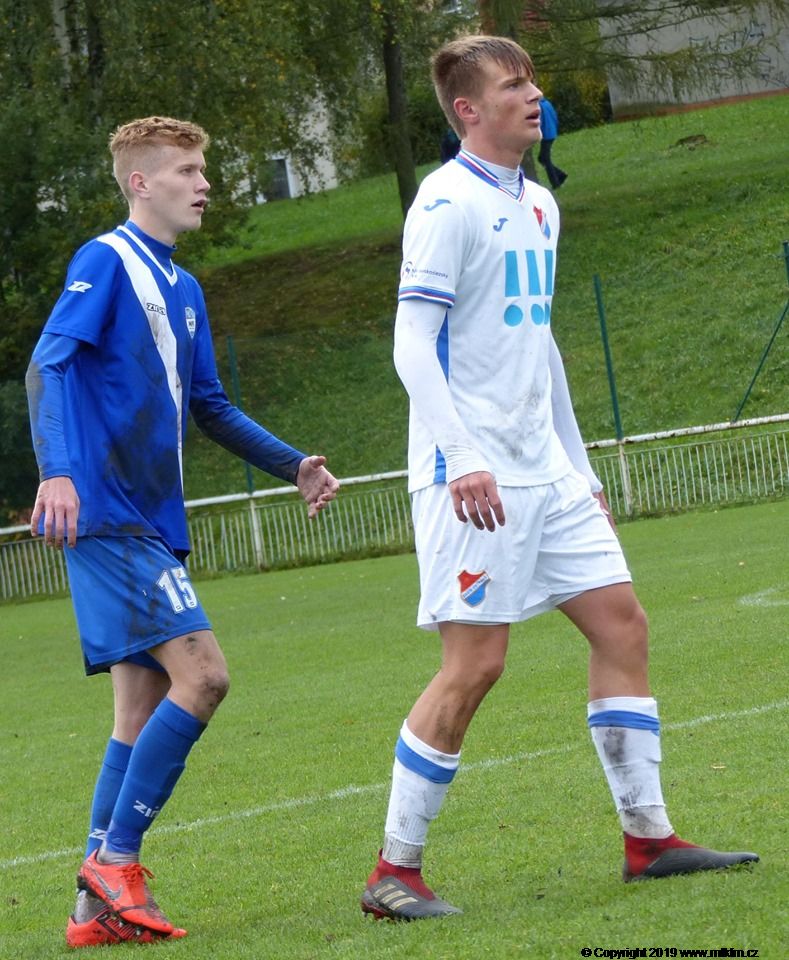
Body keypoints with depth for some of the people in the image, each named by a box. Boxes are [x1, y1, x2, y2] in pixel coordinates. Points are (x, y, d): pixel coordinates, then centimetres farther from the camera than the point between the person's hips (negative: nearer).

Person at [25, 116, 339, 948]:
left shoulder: (183, 289, 20)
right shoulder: (105, 262, -5)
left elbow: (209, 408, 28)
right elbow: (47, 366, -16)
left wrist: (293, 466, 21)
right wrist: (57, 472, -30)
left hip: (151, 525, 9)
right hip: (107, 516, -9)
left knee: (144, 708, 7)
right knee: (201, 675, -17)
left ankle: (99, 904, 9)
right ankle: (116, 857, -11)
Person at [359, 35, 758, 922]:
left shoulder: (537, 205, 16)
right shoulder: (448, 205, -11)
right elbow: (412, 345, -17)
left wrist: (578, 464, 22)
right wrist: (461, 462, -27)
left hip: (543, 470, 9)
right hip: (474, 475, -9)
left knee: (621, 623, 6)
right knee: (474, 664, -10)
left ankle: (648, 835, 13)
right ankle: (394, 873, -1)